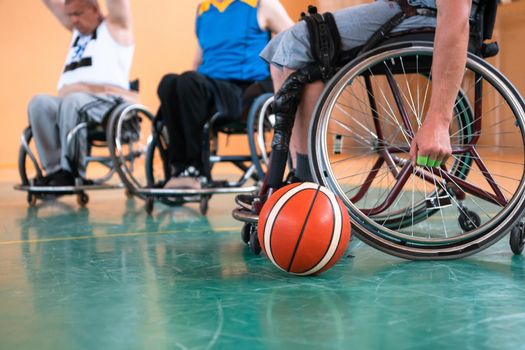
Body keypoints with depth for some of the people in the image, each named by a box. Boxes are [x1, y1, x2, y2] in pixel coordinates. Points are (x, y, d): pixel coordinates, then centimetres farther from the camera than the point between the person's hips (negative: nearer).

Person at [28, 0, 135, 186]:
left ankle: (70, 172, -33)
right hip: (68, 102, 6)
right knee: (40, 103, -24)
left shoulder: (114, 26, 13)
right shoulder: (77, 31, 29)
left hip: (109, 103, -6)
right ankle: (55, 169, -27)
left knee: (73, 101, -37)